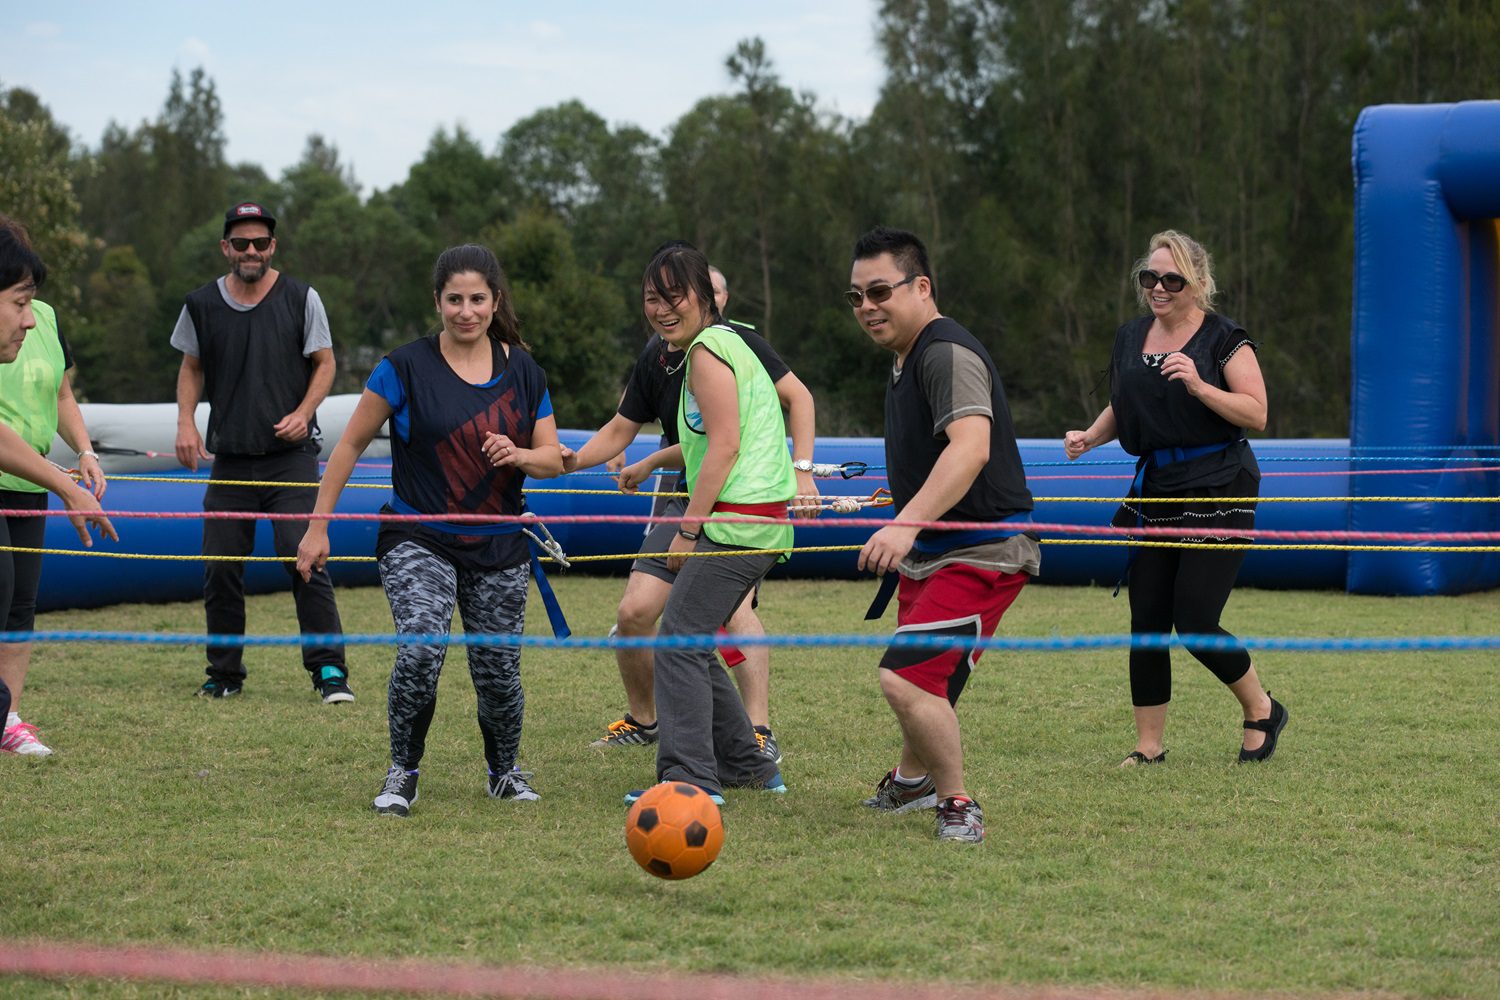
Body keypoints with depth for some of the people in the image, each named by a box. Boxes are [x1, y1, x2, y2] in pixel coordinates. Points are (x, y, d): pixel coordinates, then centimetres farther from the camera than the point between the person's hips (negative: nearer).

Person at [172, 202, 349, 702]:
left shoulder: (301, 299, 0)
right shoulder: (202, 304, 7)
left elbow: (324, 363, 5)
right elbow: (192, 367, 18)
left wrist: (303, 412, -11)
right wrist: (186, 422, 3)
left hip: (291, 455, -3)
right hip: (230, 456, 3)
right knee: (220, 568, 3)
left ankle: (329, 669, -7)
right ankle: (225, 673, 17)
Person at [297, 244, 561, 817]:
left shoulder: (523, 372, 3)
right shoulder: (406, 368, -7)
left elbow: (552, 458, 7)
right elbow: (351, 445, -1)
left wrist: (520, 455, -16)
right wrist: (318, 527, -3)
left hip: (499, 548, 3)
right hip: (418, 540, -3)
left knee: (498, 672, 2)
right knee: (422, 650, -23)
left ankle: (505, 770, 31)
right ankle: (402, 774, -2)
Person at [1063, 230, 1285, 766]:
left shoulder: (1223, 338, -5)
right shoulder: (1130, 338, 11)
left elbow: (1256, 414, -10)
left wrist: (1198, 386, -22)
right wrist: (1090, 436, 6)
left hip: (1218, 491, -6)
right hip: (1155, 492, 6)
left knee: (1194, 621, -11)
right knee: (1146, 622, 2)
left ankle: (1262, 709, 13)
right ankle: (1148, 746, 11)